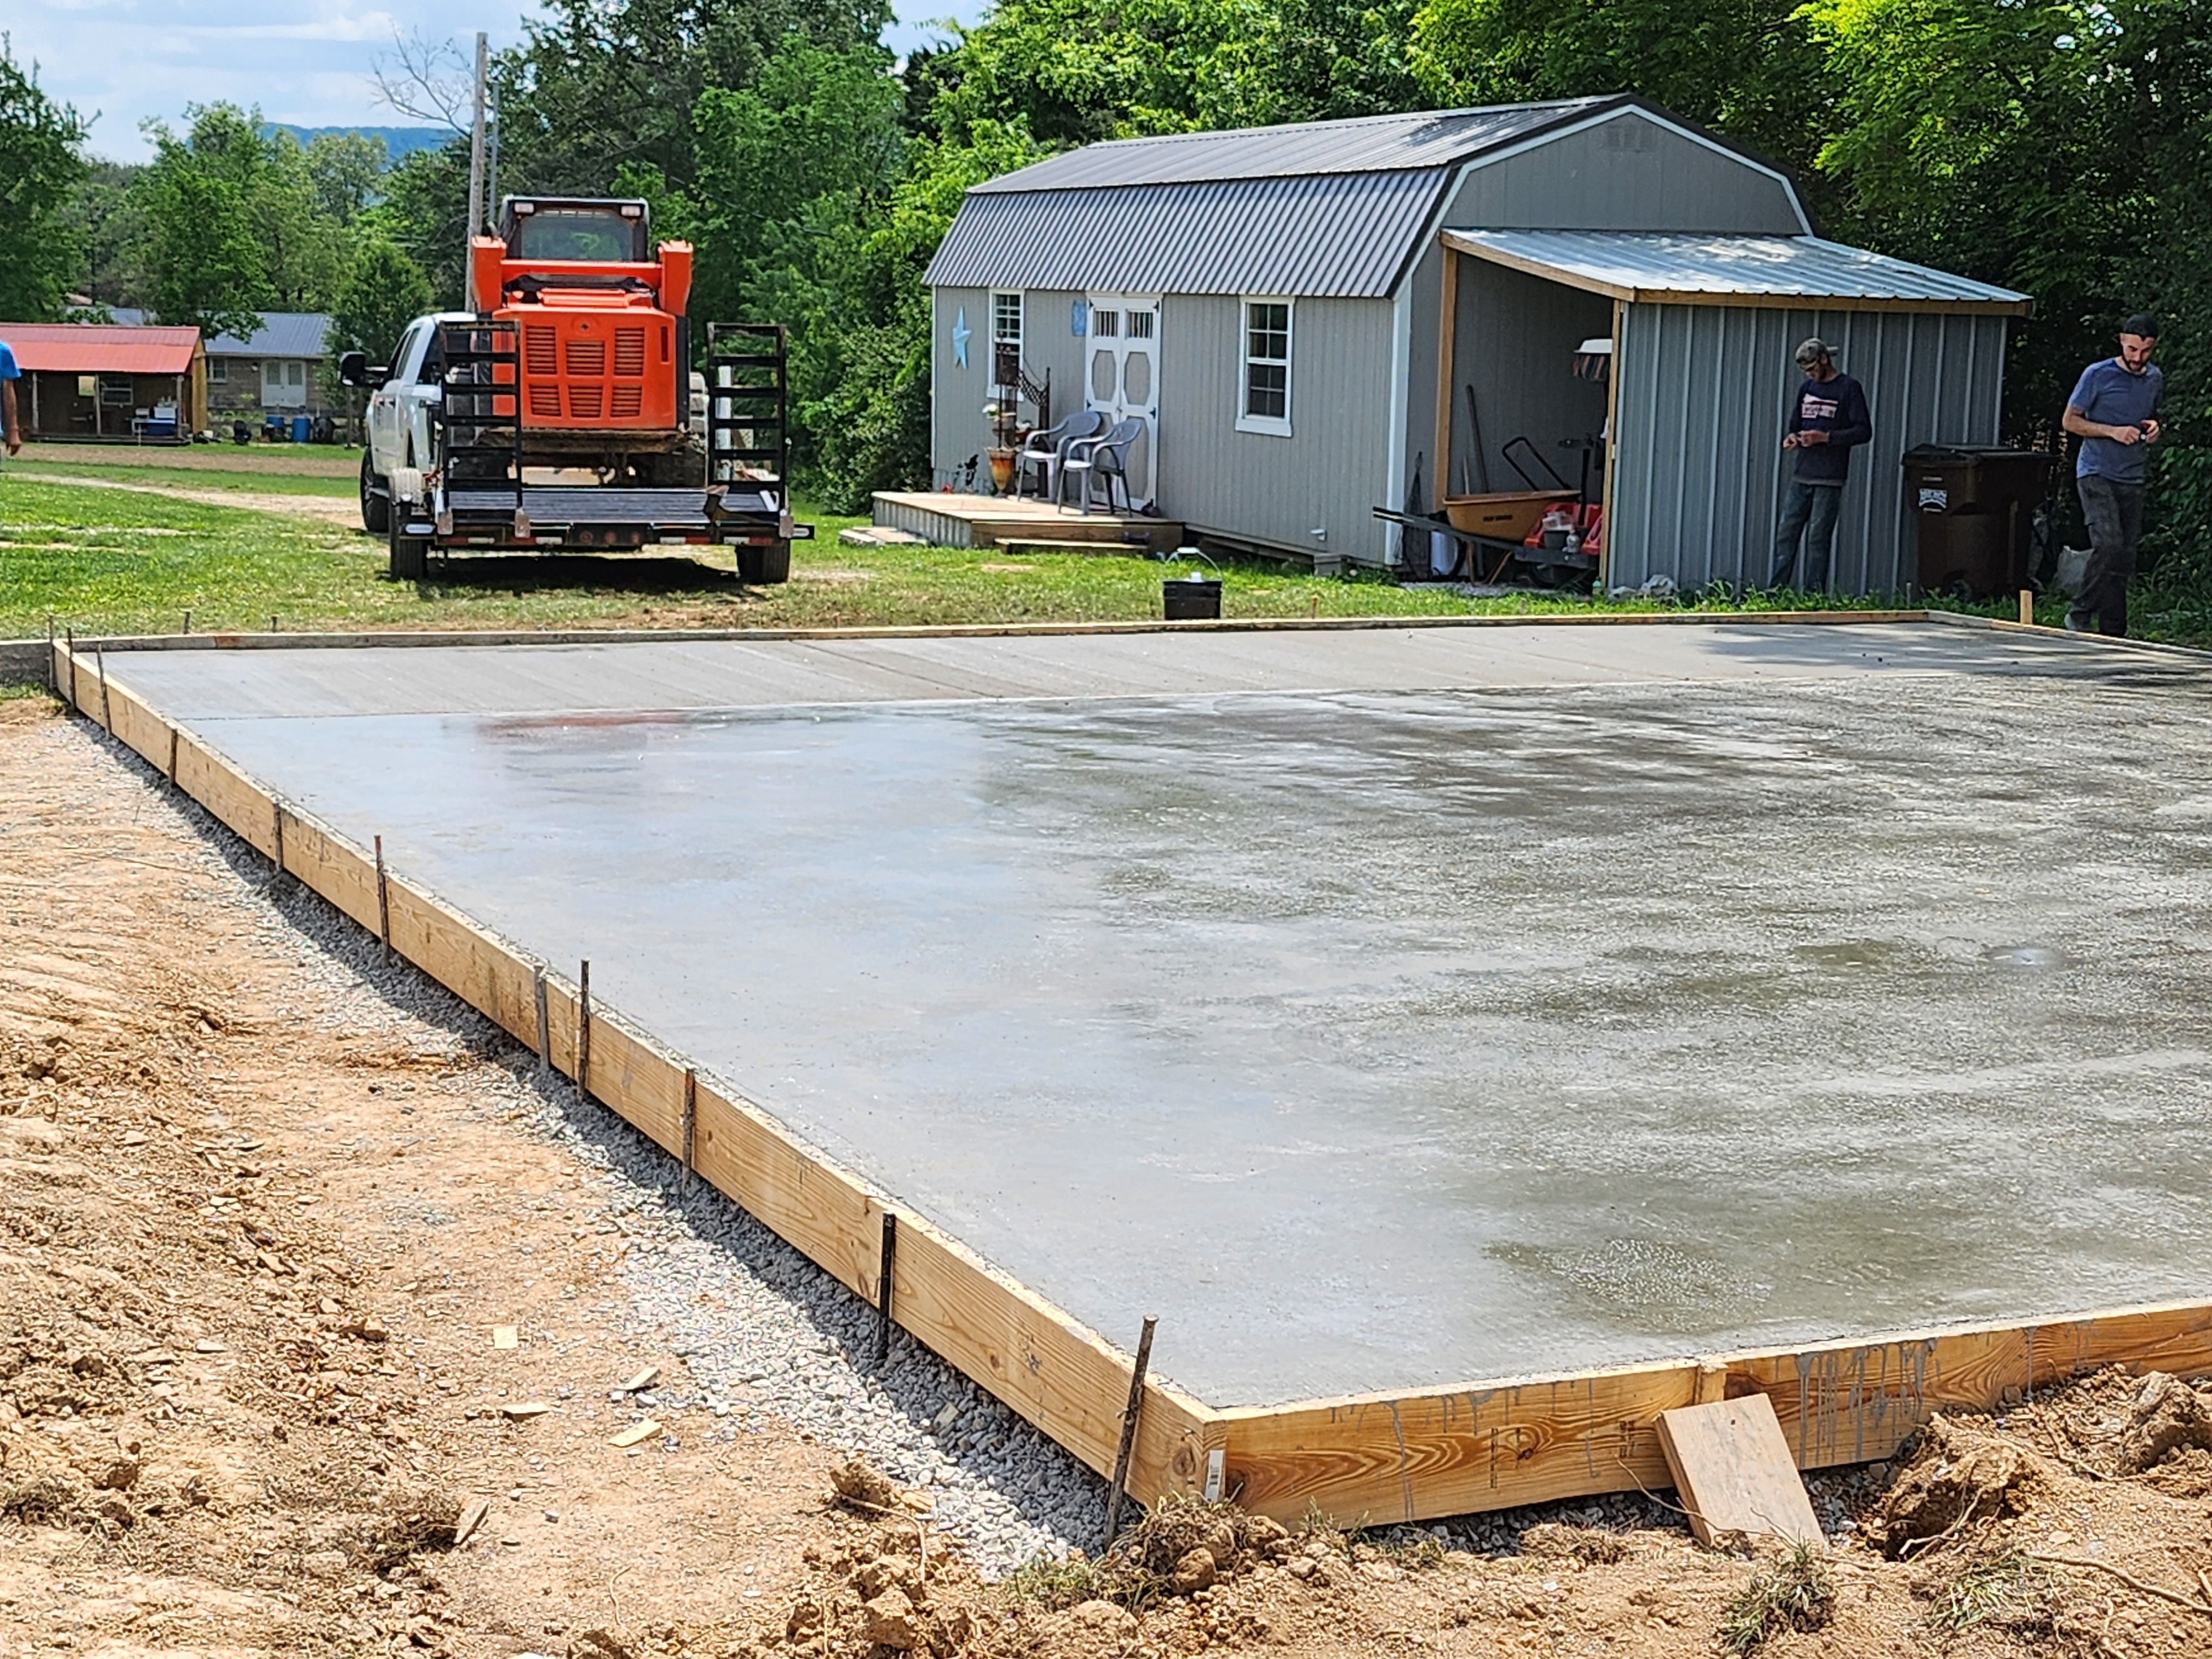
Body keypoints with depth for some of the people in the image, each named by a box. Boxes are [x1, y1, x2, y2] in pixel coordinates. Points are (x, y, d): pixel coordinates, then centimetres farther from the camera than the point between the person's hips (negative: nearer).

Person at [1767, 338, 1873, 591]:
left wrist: (1825, 437, -17)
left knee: (1818, 539, -4)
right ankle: (1775, 592, 5)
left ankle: (1812, 596, 0)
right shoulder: (1806, 387, 16)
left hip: (1829, 480, -6)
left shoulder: (1849, 388, -3)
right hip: (1801, 476, 6)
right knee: (1786, 534, 2)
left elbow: (1864, 431, -8)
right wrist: (1791, 437, 2)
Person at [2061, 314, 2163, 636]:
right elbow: (2070, 421, -2)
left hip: (2132, 479, 5)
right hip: (2096, 474, -5)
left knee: (2125, 560, 3)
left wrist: (2153, 428, 3)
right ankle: (2080, 615, -8)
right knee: (2109, 545, -22)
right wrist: (2113, 431, -15)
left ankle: (2113, 635, 9)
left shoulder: (2155, 379, 11)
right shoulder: (2098, 375, -6)